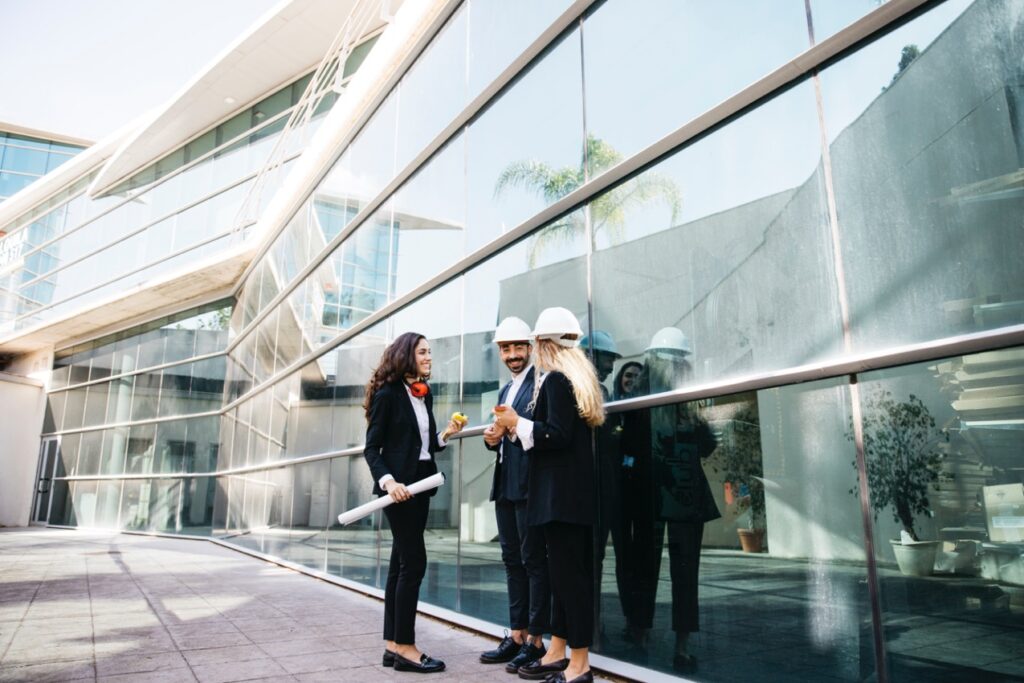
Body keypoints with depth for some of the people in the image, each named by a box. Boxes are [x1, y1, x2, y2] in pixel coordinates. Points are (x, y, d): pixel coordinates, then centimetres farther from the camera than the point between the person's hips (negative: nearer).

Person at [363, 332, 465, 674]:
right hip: (398, 486, -8)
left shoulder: (425, 394, 12)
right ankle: (405, 648, 2)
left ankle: (392, 645, 17)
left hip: (420, 484, 8)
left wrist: (446, 434, -2)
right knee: (413, 562, -7)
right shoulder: (387, 395, -9)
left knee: (401, 564, 10)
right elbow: (372, 448, -11)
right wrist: (387, 481, -24)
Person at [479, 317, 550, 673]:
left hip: (529, 482, -9)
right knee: (512, 560, 13)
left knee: (534, 560, -2)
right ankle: (516, 636, 22)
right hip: (504, 483, 9)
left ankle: (536, 641, 7)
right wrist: (493, 439, 1)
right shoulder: (505, 390, 20)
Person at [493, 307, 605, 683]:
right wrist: (516, 423, 13)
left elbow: (557, 435, -22)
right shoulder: (576, 378, 14)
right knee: (566, 571, 14)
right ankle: (558, 652, 25)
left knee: (568, 573, -3)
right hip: (571, 491, 10)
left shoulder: (556, 379, -14)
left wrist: (517, 422, -9)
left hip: (561, 493, -10)